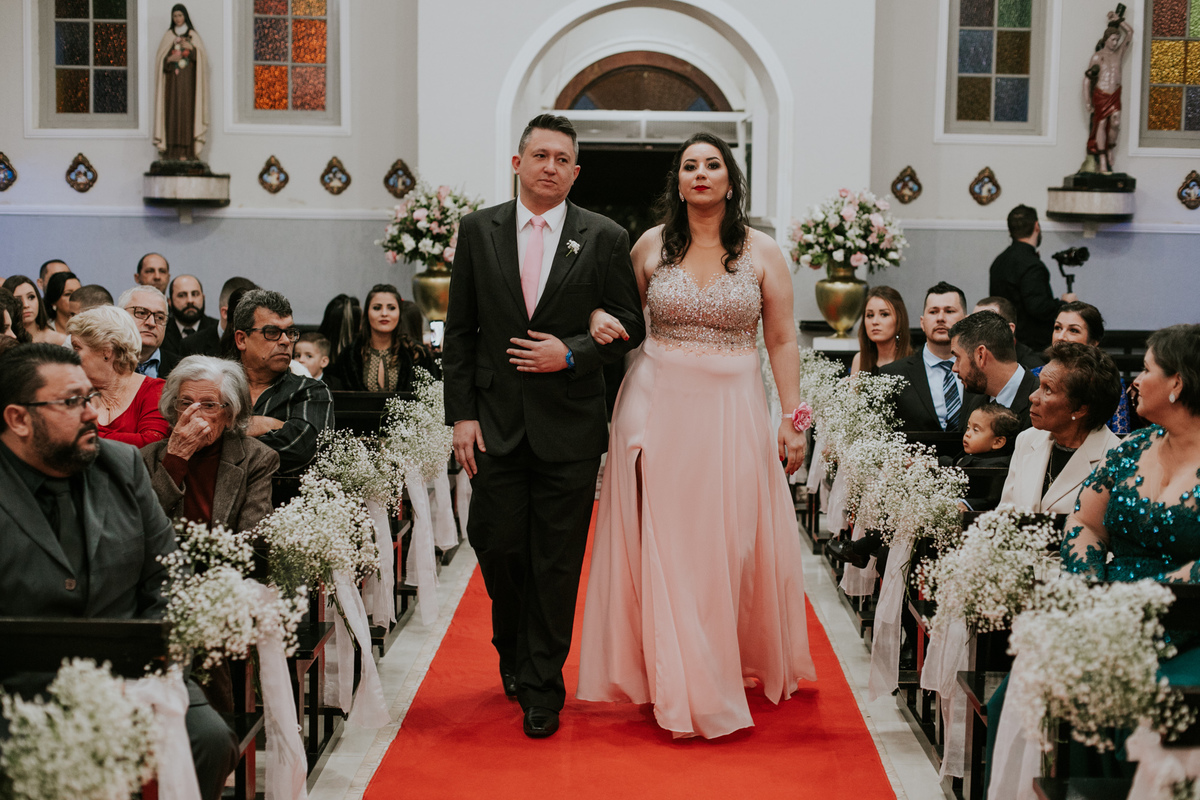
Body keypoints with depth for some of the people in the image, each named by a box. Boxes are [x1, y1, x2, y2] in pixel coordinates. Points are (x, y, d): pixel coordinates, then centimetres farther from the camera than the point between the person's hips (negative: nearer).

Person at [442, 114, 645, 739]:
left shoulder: (605, 238, 1)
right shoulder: (478, 230, 6)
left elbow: (629, 326, 5)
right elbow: (459, 330, 6)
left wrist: (571, 353, -13)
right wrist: (461, 414, 0)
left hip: (570, 427, -1)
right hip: (495, 422, 1)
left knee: (556, 563, 3)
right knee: (496, 546, 4)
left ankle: (542, 688, 17)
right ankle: (514, 656, 32)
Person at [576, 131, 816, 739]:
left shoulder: (762, 252, 2)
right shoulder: (651, 246, 4)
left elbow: (782, 340, 3)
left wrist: (791, 420, -1)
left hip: (733, 411, 0)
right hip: (658, 407, 1)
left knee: (729, 543, 2)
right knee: (664, 542, 1)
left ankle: (735, 665, 22)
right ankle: (680, 684, 12)